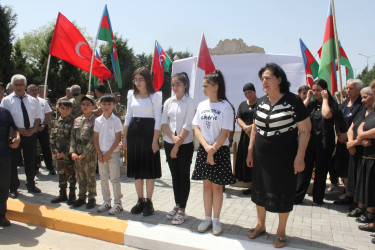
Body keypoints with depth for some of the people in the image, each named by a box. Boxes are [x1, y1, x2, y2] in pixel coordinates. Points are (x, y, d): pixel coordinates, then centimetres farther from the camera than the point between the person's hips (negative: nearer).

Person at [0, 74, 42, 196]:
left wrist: (34, 129, -8)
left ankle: (31, 185, 28)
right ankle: (13, 188, 20)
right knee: (13, 162, 5)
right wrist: (17, 130, -16)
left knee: (30, 161, 13)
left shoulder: (33, 100, 8)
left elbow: (38, 118, 10)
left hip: (31, 134, 3)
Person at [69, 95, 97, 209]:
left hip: (90, 153, -5)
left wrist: (84, 154, -16)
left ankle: (91, 198, 15)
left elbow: (93, 139, -12)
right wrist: (72, 152, -3)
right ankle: (81, 197, 25)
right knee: (80, 176, 12)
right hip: (77, 154, 6)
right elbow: (73, 137, 9)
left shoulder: (95, 120, -6)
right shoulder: (77, 120, 13)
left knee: (90, 176, 2)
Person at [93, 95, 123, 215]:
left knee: (114, 179, -1)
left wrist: (109, 153, -12)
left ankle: (117, 203, 10)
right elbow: (95, 138, 7)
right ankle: (106, 202, 24)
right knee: (103, 178, 11)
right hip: (101, 153, 5)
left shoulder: (116, 120, -6)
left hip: (113, 153, -4)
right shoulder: (98, 120, 5)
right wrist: (99, 154, -2)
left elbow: (118, 139, -9)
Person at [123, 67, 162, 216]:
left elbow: (158, 119, -8)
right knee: (135, 167, 9)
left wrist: (155, 140, -14)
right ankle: (140, 201, 22)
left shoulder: (155, 96, -4)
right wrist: (125, 137, 9)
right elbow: (128, 116, 14)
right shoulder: (131, 94, 11)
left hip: (148, 131, -5)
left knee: (149, 167, 1)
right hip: (133, 131, 5)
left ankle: (148, 202, 14)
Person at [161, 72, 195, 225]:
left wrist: (177, 145, -14)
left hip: (185, 144, -5)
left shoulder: (189, 102, -7)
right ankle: (177, 206, 25)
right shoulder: (168, 102, 7)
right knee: (175, 175, 13)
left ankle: (182, 210, 11)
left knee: (184, 176, 3)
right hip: (169, 143, 5)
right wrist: (172, 137, -14)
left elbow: (187, 125, -13)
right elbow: (163, 123, 2)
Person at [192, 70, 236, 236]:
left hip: (220, 150, -4)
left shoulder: (225, 107, -9)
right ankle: (207, 218, 24)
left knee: (217, 186, 4)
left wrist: (213, 150, -13)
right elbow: (196, 128, 3)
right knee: (206, 184, 11)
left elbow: (225, 133, -11)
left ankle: (216, 220, 19)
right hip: (203, 149, 4)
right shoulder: (202, 105, 6)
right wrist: (206, 147, -10)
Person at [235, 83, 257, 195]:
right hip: (245, 137, 5)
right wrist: (246, 128, -13)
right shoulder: (242, 105, 16)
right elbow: (238, 119, 6)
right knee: (247, 161, 6)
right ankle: (251, 186, 16)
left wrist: (251, 127, -20)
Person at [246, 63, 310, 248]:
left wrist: (299, 156, -15)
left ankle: (281, 231, 28)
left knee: (283, 195, 8)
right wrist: (250, 151, 9)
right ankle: (261, 225, 36)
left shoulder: (293, 101, -10)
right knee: (260, 191, 15)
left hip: (284, 158, -5)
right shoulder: (261, 102, 6)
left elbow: (305, 130, -10)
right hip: (260, 158, 5)